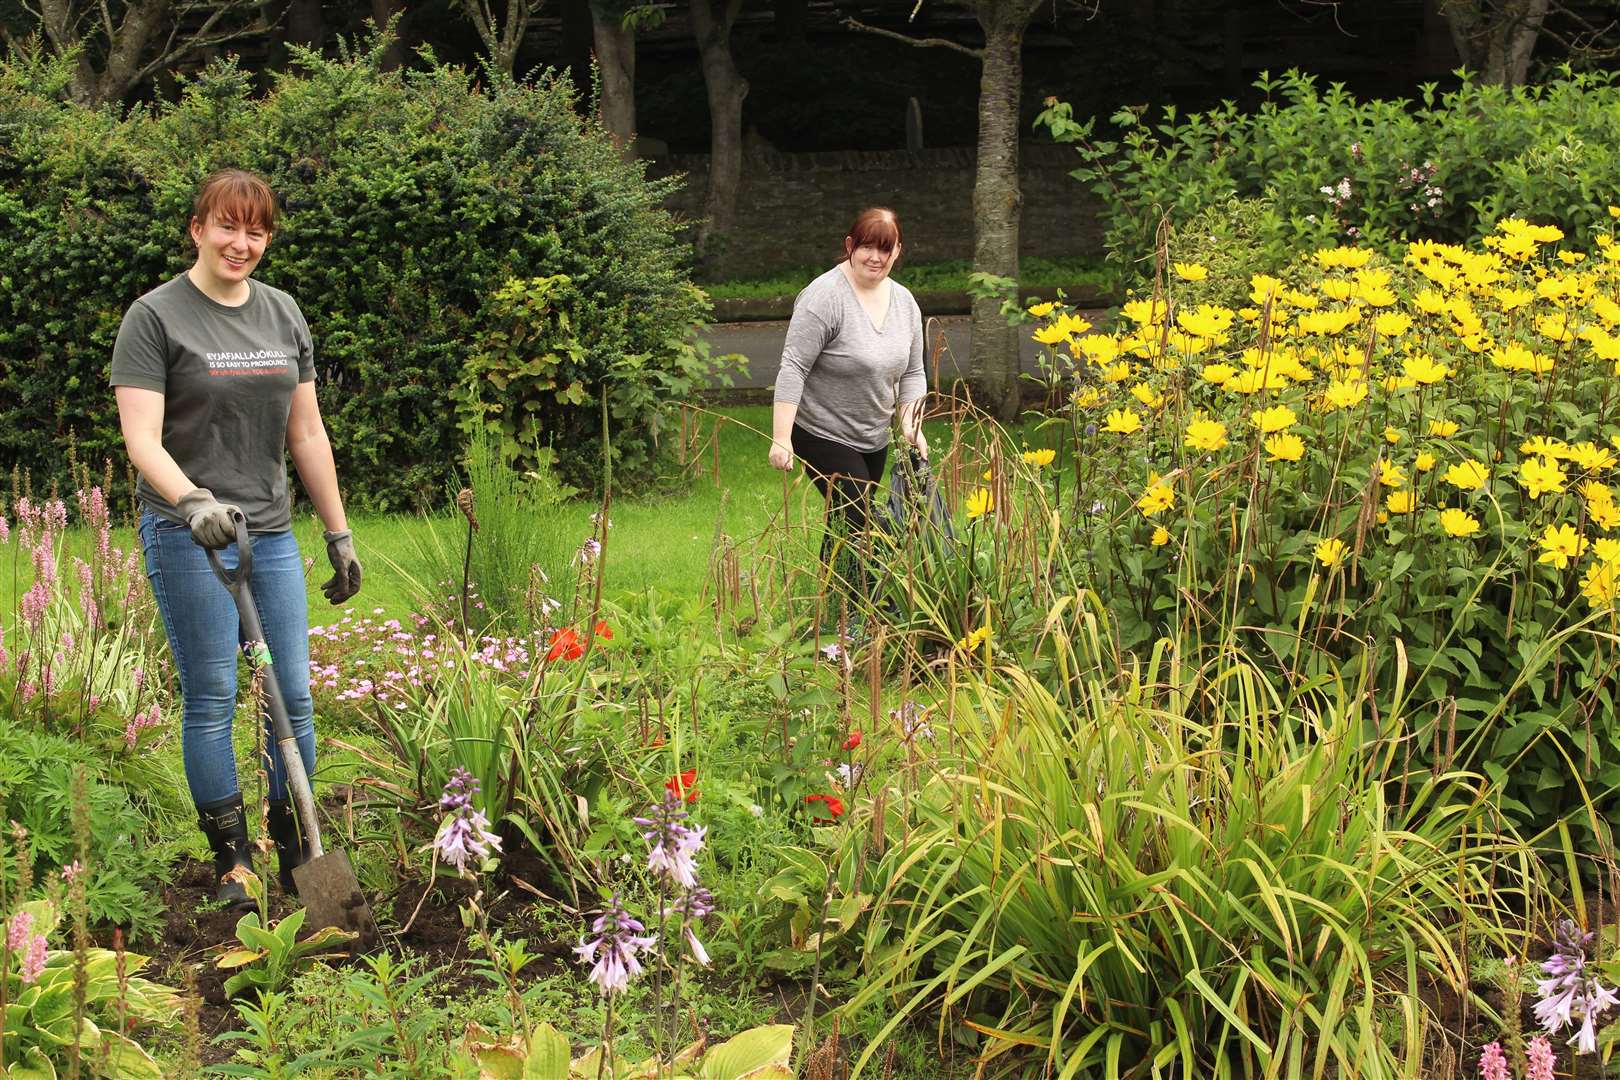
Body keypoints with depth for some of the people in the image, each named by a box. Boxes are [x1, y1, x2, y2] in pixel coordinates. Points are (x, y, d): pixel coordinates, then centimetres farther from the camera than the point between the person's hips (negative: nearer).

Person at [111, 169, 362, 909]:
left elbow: (307, 434, 14)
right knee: (211, 699, 0)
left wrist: (339, 534, 14)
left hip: (271, 531, 5)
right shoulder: (156, 317, -6)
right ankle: (231, 861, 11)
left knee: (295, 694, 5)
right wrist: (192, 501, -31)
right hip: (187, 535, -5)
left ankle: (295, 852, 18)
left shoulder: (283, 315, 11)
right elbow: (142, 439, -14)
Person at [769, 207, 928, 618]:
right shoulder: (825, 297, -19)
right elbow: (793, 368, -21)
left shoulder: (904, 302, 4)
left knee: (846, 522, 14)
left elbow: (912, 374, 11)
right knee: (859, 522, -13)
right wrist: (781, 438, -24)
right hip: (823, 435, -7)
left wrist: (911, 425, -3)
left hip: (873, 439, 7)